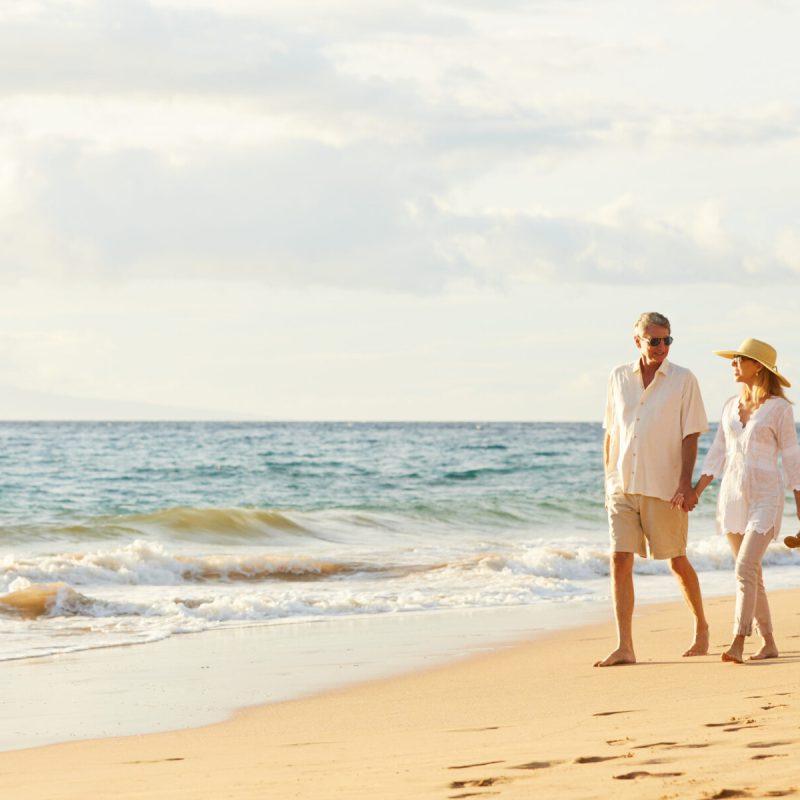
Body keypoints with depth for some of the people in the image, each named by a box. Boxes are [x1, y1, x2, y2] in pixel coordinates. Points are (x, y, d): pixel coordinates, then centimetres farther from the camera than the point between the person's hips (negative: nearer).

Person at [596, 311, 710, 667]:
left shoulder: (683, 380, -2)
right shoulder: (619, 377, 8)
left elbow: (690, 436, -5)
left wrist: (685, 484, -15)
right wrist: (608, 482, 13)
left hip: (663, 488, -3)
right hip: (622, 487, 3)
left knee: (677, 561, 8)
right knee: (620, 560, -8)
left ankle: (701, 627, 31)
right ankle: (624, 647, -9)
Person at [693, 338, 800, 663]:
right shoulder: (730, 407, 11)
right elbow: (716, 456, 11)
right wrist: (694, 493, 1)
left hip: (765, 496, -6)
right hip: (732, 496, 6)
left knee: (745, 569, -19)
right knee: (751, 575, 8)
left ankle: (737, 645, -23)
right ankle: (769, 644, 16)